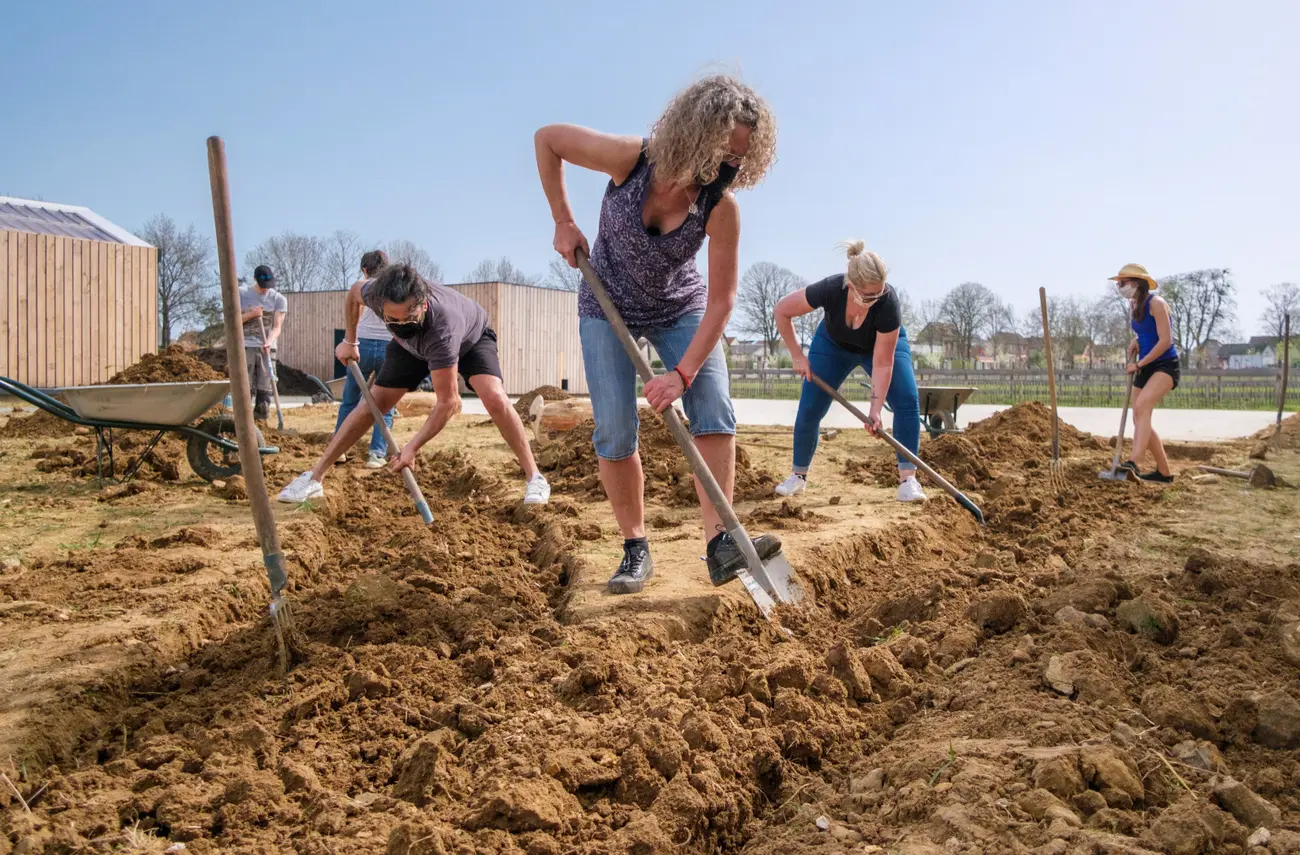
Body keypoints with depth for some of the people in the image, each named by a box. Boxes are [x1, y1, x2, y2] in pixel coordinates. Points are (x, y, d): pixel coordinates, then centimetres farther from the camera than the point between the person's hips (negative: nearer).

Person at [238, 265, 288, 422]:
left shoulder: (279, 299, 4)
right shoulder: (241, 294, 5)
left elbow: (277, 326, -4)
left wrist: (269, 341, -23)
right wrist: (250, 314, -11)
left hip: (267, 348, 1)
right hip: (245, 346, -1)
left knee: (265, 388, -2)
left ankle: (261, 420, 3)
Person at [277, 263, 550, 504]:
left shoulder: (442, 326, -47)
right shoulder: (376, 294, -35)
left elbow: (448, 402, -41)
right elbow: (354, 291, -6)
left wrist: (413, 446, -42)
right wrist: (349, 341, 2)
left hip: (470, 338, -4)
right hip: (414, 345, 4)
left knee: (494, 398, -28)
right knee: (373, 403, -3)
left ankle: (534, 478, -17)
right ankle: (313, 478, 5)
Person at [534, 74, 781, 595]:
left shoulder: (721, 209, -25)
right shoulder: (630, 159, -26)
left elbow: (721, 301, -22)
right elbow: (547, 138, -11)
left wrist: (683, 372, -30)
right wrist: (563, 222, -11)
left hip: (681, 308, 1)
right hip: (609, 307, -1)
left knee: (715, 412, -17)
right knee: (615, 431, -8)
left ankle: (719, 542, -16)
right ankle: (635, 549, 5)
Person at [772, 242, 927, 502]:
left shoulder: (888, 302, -39)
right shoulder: (830, 289, -38)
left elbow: (882, 362, -32)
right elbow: (782, 310, -22)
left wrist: (875, 408, -35)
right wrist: (797, 355, -19)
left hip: (885, 344, -1)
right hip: (834, 345, 1)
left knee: (907, 400, -21)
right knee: (809, 409, -5)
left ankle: (908, 480, -16)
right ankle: (798, 476, 14)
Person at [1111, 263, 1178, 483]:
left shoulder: (1156, 304, -14)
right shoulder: (1133, 306, 11)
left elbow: (1165, 341, -19)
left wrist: (1139, 364, -17)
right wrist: (1135, 341, 7)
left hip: (1165, 366, -9)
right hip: (1145, 368, 9)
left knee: (1142, 405, -32)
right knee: (1140, 420, 7)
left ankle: (1134, 462, -46)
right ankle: (1164, 473, 19)